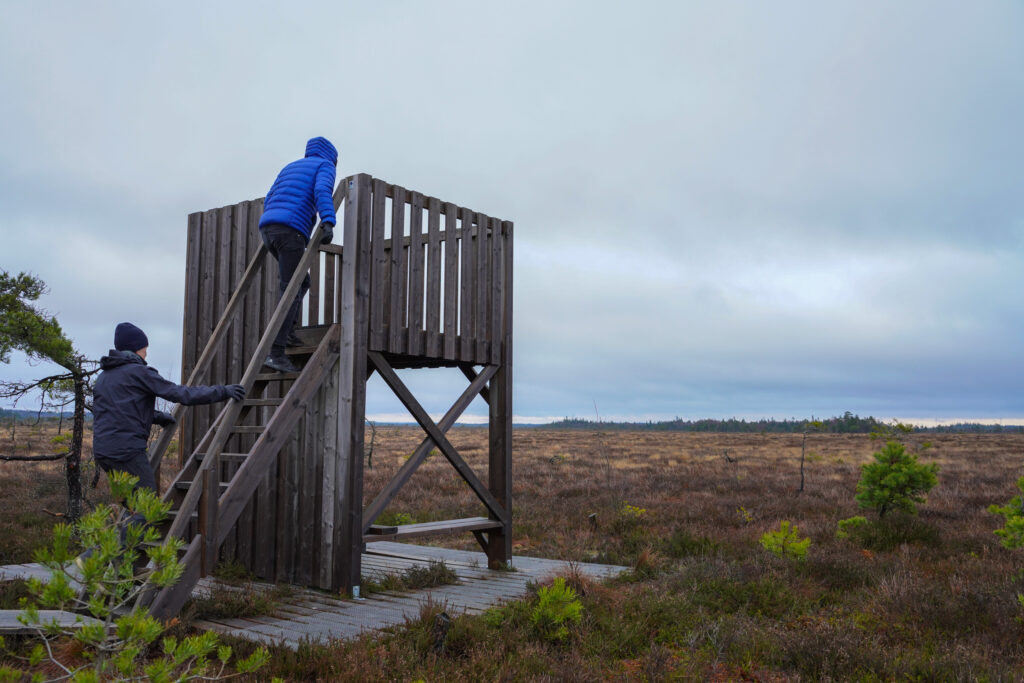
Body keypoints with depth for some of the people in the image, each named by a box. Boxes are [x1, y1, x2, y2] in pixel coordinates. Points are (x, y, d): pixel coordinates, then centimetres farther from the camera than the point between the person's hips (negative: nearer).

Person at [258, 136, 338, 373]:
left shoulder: (290, 167, 32)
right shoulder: (325, 166, 11)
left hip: (267, 228, 8)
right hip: (291, 230, -8)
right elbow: (322, 191, -12)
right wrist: (328, 223, -26)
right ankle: (276, 352, -16)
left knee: (302, 281, 21)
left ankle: (287, 332, 8)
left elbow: (269, 200, 29)